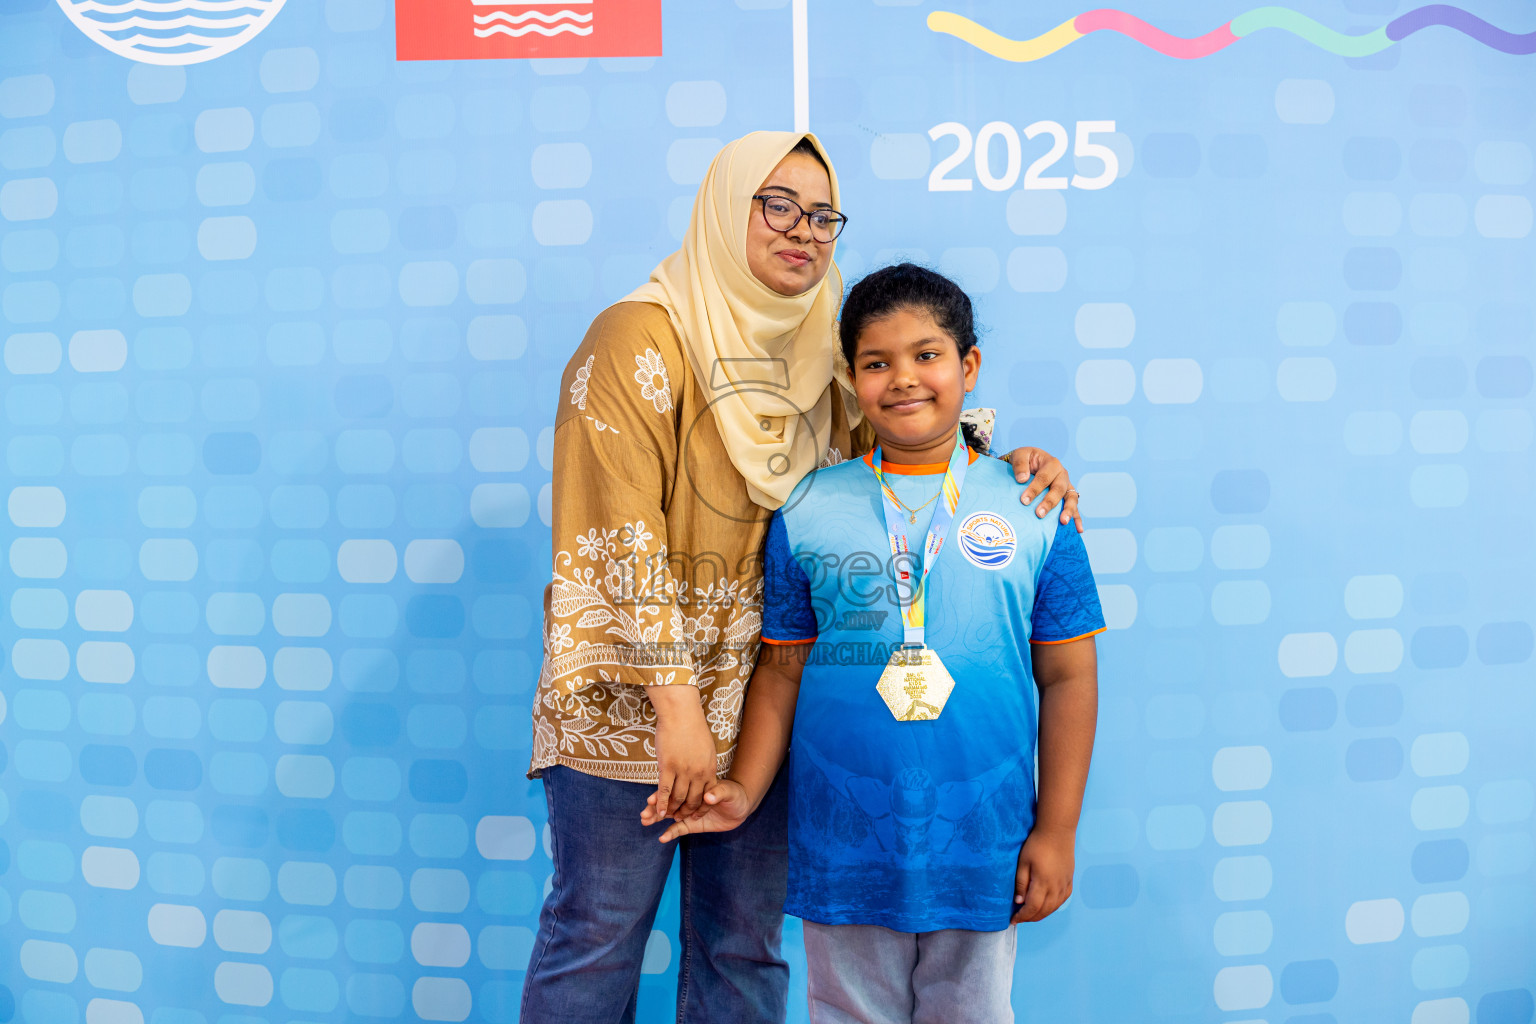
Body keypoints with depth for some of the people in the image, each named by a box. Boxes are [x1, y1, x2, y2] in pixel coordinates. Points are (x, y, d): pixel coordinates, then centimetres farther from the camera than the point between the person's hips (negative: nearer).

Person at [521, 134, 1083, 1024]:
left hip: (759, 703, 6)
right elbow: (619, 536, -17)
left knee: (746, 947, 15)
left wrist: (1014, 460, -5)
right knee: (598, 936, 7)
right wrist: (674, 698, -21)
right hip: (630, 697, -5)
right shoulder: (642, 337, -11)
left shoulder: (818, 356, 8)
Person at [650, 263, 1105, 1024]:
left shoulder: (1032, 508, -2)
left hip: (983, 841, 0)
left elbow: (1067, 677, 1)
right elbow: (783, 668, 5)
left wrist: (1057, 830, -1)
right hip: (844, 844, 1)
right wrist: (746, 789, -5)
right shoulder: (807, 510, 1)